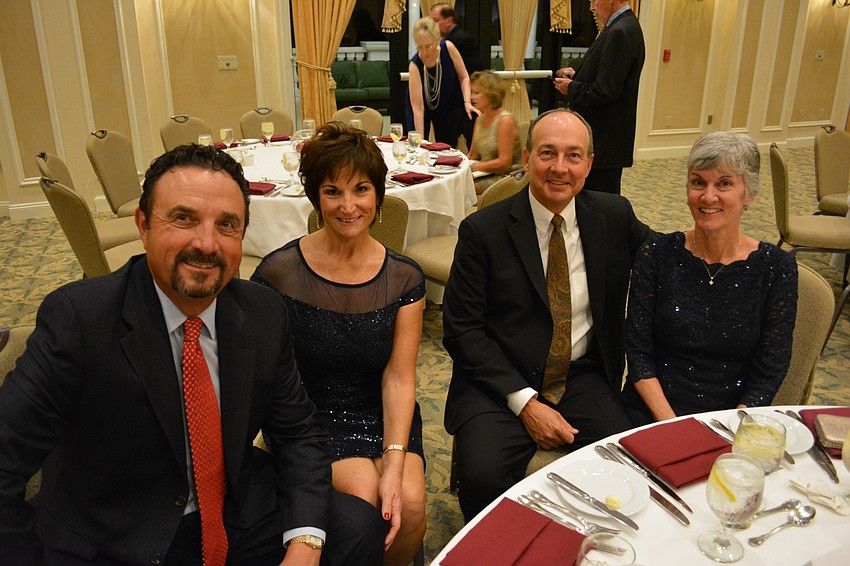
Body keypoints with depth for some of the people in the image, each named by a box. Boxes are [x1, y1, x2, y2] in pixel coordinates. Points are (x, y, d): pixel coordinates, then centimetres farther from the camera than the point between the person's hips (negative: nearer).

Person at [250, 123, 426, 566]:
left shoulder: (404, 278, -2)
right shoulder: (279, 273, -9)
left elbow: (398, 377, -5)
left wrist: (395, 464, -18)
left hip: (383, 415, 2)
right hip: (309, 417, -2)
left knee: (409, 503, -21)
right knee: (362, 498, -25)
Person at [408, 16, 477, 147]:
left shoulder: (448, 48, -25)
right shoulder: (415, 65, -31)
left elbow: (463, 77, -9)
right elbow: (417, 108, -34)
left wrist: (467, 102, -23)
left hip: (450, 105, 2)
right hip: (426, 108, -2)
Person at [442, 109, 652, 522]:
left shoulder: (614, 216, 4)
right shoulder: (483, 230, -6)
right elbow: (461, 330, -7)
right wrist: (524, 402, -14)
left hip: (584, 380, 3)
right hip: (501, 385, -3)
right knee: (484, 479, -27)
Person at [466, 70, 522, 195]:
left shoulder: (505, 120, -13)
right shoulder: (480, 118, 12)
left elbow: (504, 163, -18)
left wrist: (472, 167, -16)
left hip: (504, 176, -7)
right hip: (485, 174, 7)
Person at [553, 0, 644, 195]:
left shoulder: (619, 32, -19)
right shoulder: (625, 26, 13)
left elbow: (605, 92, -23)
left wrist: (571, 88, -8)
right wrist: (577, 76, 8)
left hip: (604, 141, -10)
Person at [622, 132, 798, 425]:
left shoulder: (776, 267, -1)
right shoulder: (655, 255, -1)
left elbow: (769, 373, -2)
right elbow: (638, 352, -2)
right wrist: (670, 424, -12)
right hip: (652, 414, 0)